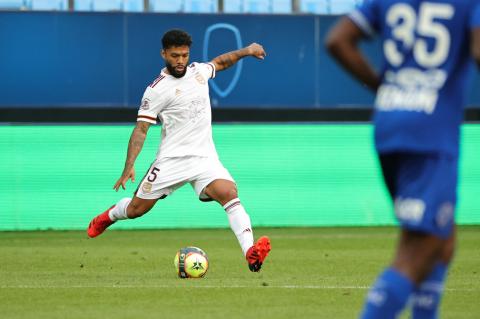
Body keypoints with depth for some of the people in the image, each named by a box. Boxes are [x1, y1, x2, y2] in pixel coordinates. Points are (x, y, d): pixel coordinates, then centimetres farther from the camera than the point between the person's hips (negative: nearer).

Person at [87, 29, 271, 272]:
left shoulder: (198, 71, 9)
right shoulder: (157, 90, -8)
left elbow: (219, 62, 33)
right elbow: (141, 129, -9)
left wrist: (246, 51, 22)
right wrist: (129, 167, -17)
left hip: (205, 156, 3)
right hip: (172, 159, -3)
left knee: (229, 193, -25)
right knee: (136, 209, 4)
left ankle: (251, 253, -36)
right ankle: (108, 216, 41)